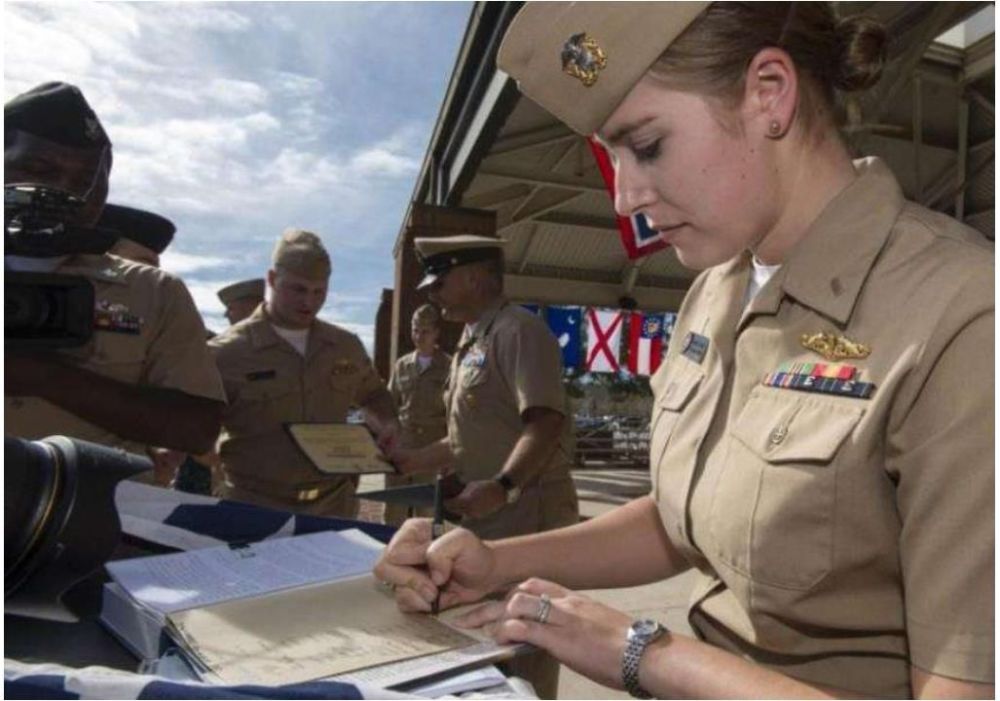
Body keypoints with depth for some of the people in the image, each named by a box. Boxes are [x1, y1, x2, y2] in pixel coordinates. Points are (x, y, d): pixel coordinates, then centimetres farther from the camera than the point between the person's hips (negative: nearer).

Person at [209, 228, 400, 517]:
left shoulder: (347, 346, 6)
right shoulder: (226, 353, -8)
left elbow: (373, 394, 23)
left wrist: (386, 424, 4)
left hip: (334, 503, 4)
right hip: (254, 508, -3)